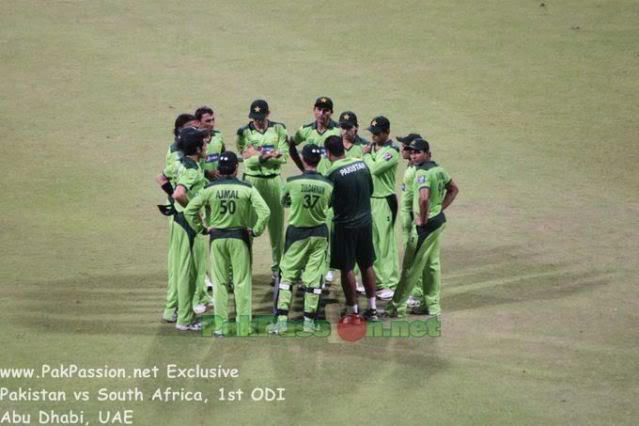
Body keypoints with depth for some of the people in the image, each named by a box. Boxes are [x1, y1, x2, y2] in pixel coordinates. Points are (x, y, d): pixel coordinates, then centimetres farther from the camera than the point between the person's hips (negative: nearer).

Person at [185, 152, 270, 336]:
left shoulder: (210, 189, -4)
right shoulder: (247, 188, -8)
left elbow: (189, 210, -5)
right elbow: (265, 211, -16)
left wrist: (201, 228, 5)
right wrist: (256, 231, -5)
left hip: (217, 238, 1)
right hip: (239, 237, -1)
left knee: (219, 282, 10)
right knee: (242, 282, 5)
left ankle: (220, 326, 8)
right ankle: (243, 326, 4)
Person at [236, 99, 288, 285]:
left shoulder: (278, 129, 2)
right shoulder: (244, 132, -2)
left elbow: (284, 157, -6)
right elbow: (247, 161, -9)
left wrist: (258, 155, -14)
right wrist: (271, 156, -21)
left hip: (274, 180, 2)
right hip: (252, 180, -2)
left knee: (276, 224, 8)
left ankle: (277, 267, 19)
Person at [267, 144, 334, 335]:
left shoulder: (292, 182, -14)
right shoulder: (327, 185, -9)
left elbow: (284, 202, 4)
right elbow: (327, 206, 6)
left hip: (296, 233, -2)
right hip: (319, 233, 2)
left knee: (287, 275, 6)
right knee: (314, 277, 7)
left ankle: (282, 320, 0)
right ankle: (309, 321, 11)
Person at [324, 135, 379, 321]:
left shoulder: (333, 173, -19)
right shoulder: (361, 164, -2)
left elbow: (328, 201, -12)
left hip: (345, 225, -6)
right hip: (365, 221, 6)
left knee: (346, 268, 6)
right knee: (367, 265, 15)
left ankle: (353, 310, 11)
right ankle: (372, 308, 21)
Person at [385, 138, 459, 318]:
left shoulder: (422, 172, -20)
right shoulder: (438, 169, 9)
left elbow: (424, 197, -36)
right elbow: (453, 189, 21)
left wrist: (422, 219, -22)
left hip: (426, 223, -9)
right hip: (439, 219, 9)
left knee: (411, 266, -3)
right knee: (432, 264, 16)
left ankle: (396, 307, 3)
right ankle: (432, 305, 22)